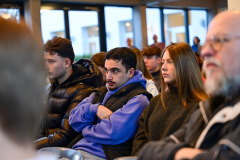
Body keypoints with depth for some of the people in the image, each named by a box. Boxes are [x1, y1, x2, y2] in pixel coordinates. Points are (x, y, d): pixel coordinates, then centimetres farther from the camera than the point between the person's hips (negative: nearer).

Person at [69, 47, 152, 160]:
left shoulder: (138, 99, -6)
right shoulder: (101, 92, 20)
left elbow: (113, 133, -17)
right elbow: (73, 118, 13)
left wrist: (85, 129, -1)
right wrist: (94, 108, -6)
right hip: (79, 149, 7)